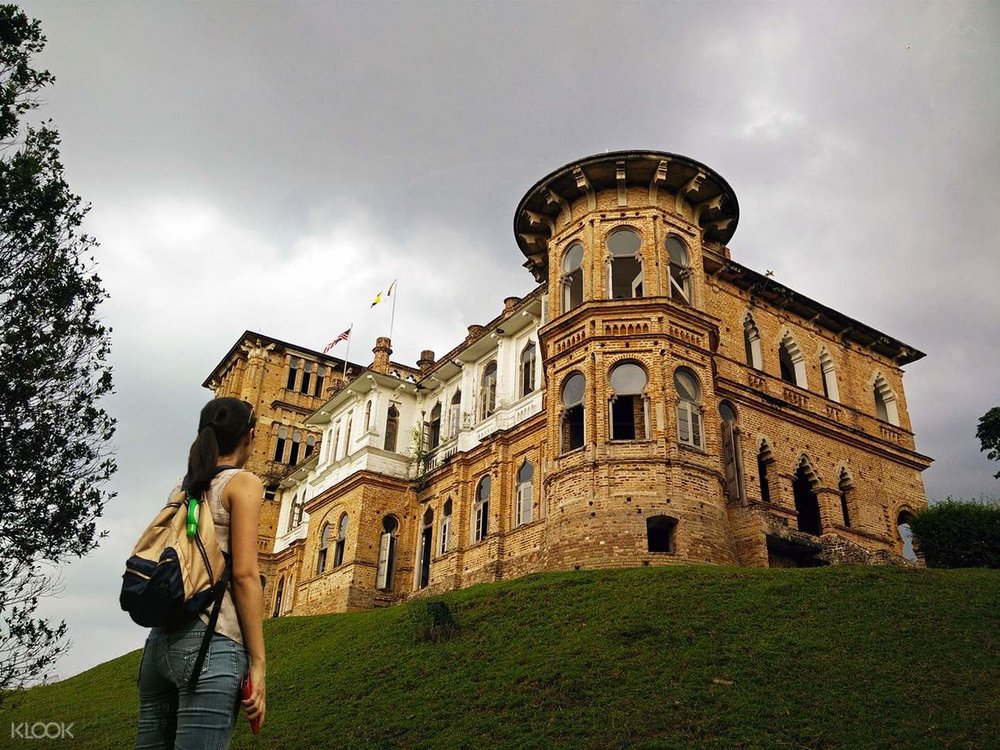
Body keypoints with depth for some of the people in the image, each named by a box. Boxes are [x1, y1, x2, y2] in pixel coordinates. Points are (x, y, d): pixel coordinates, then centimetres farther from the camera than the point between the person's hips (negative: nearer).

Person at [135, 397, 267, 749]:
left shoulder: (182, 489, 18)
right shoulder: (243, 482, -3)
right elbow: (244, 574, -11)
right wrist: (258, 664, -11)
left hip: (161, 639, 8)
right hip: (212, 642, -8)